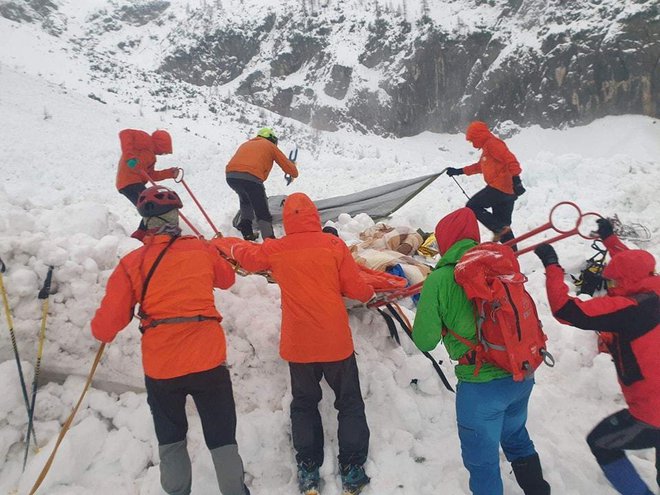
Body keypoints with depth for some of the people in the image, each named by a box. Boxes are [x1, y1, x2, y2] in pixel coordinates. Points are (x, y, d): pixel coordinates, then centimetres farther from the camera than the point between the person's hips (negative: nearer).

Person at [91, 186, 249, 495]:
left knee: (170, 440, 22)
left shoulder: (131, 263, -4)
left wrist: (101, 332, 19)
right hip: (209, 362, 0)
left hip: (160, 368, 0)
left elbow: (107, 324, -4)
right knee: (222, 440, 13)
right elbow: (226, 279, 20)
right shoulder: (201, 249, 0)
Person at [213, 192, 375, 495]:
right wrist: (370, 294, 18)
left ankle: (308, 470, 22)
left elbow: (245, 252, 17)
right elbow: (355, 288, -5)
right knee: (349, 402, 15)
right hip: (336, 342, -1)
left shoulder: (275, 250, -2)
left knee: (304, 404, 20)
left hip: (298, 345, 2)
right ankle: (352, 470, 17)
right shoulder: (333, 245, -8)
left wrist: (219, 243, 37)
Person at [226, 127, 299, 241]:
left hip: (230, 175, 5)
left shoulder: (246, 144, 35)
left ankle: (247, 232, 25)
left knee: (245, 199, 34)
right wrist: (294, 173, 43)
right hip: (251, 177, -5)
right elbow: (288, 166, 22)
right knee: (263, 214, 4)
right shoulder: (270, 146, 22)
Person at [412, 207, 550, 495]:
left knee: (482, 460, 15)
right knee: (516, 436, 31)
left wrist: (427, 311, 8)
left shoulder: (439, 279, -13)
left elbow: (425, 342, -9)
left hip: (482, 385, -6)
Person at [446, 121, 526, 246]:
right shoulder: (487, 148, 24)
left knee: (472, 206, -1)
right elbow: (479, 166, 38)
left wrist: (516, 179, -28)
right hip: (508, 191, 10)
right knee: (503, 223, 14)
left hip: (499, 188, -10)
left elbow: (510, 159, -19)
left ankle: (499, 229, -11)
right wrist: (459, 171, 37)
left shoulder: (492, 143, -7)